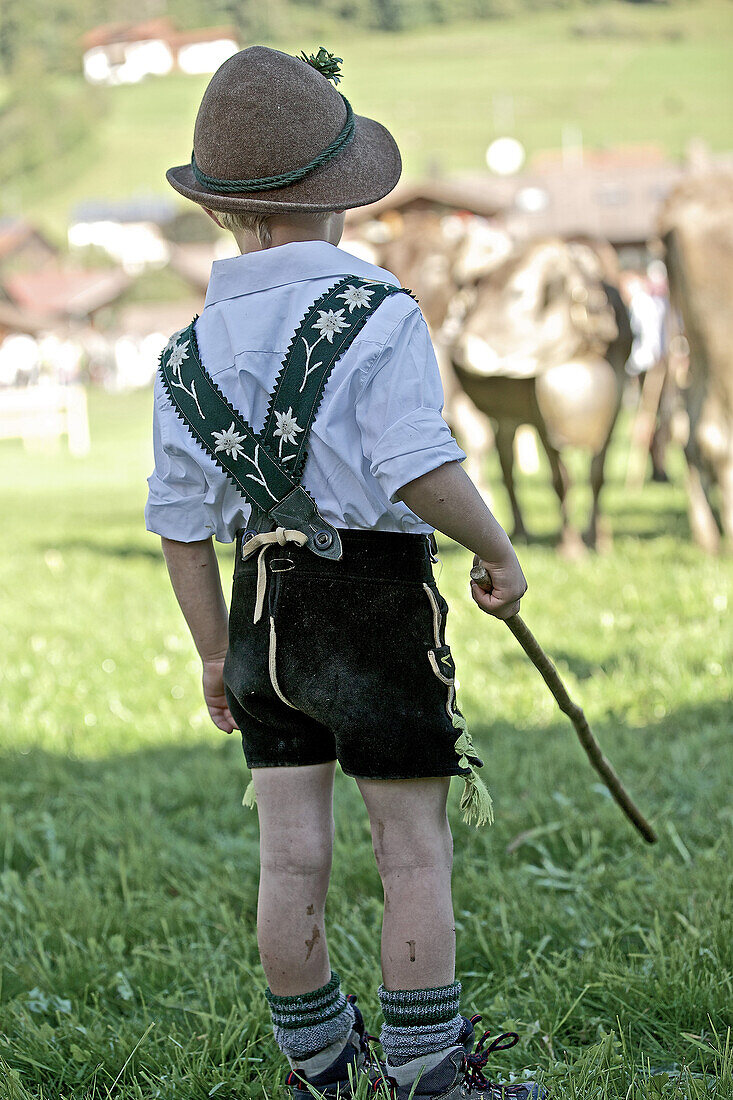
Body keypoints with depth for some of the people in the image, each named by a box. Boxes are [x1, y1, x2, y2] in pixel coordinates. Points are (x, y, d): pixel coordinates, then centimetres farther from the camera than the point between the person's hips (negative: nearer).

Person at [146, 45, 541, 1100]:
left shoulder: (192, 350, 4)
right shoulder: (377, 316, -15)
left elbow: (180, 522, 7)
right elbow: (424, 469, -24)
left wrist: (217, 653, 16)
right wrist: (501, 553, -7)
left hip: (266, 615, 6)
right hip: (378, 613, -6)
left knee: (292, 863, 10)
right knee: (416, 857, 3)